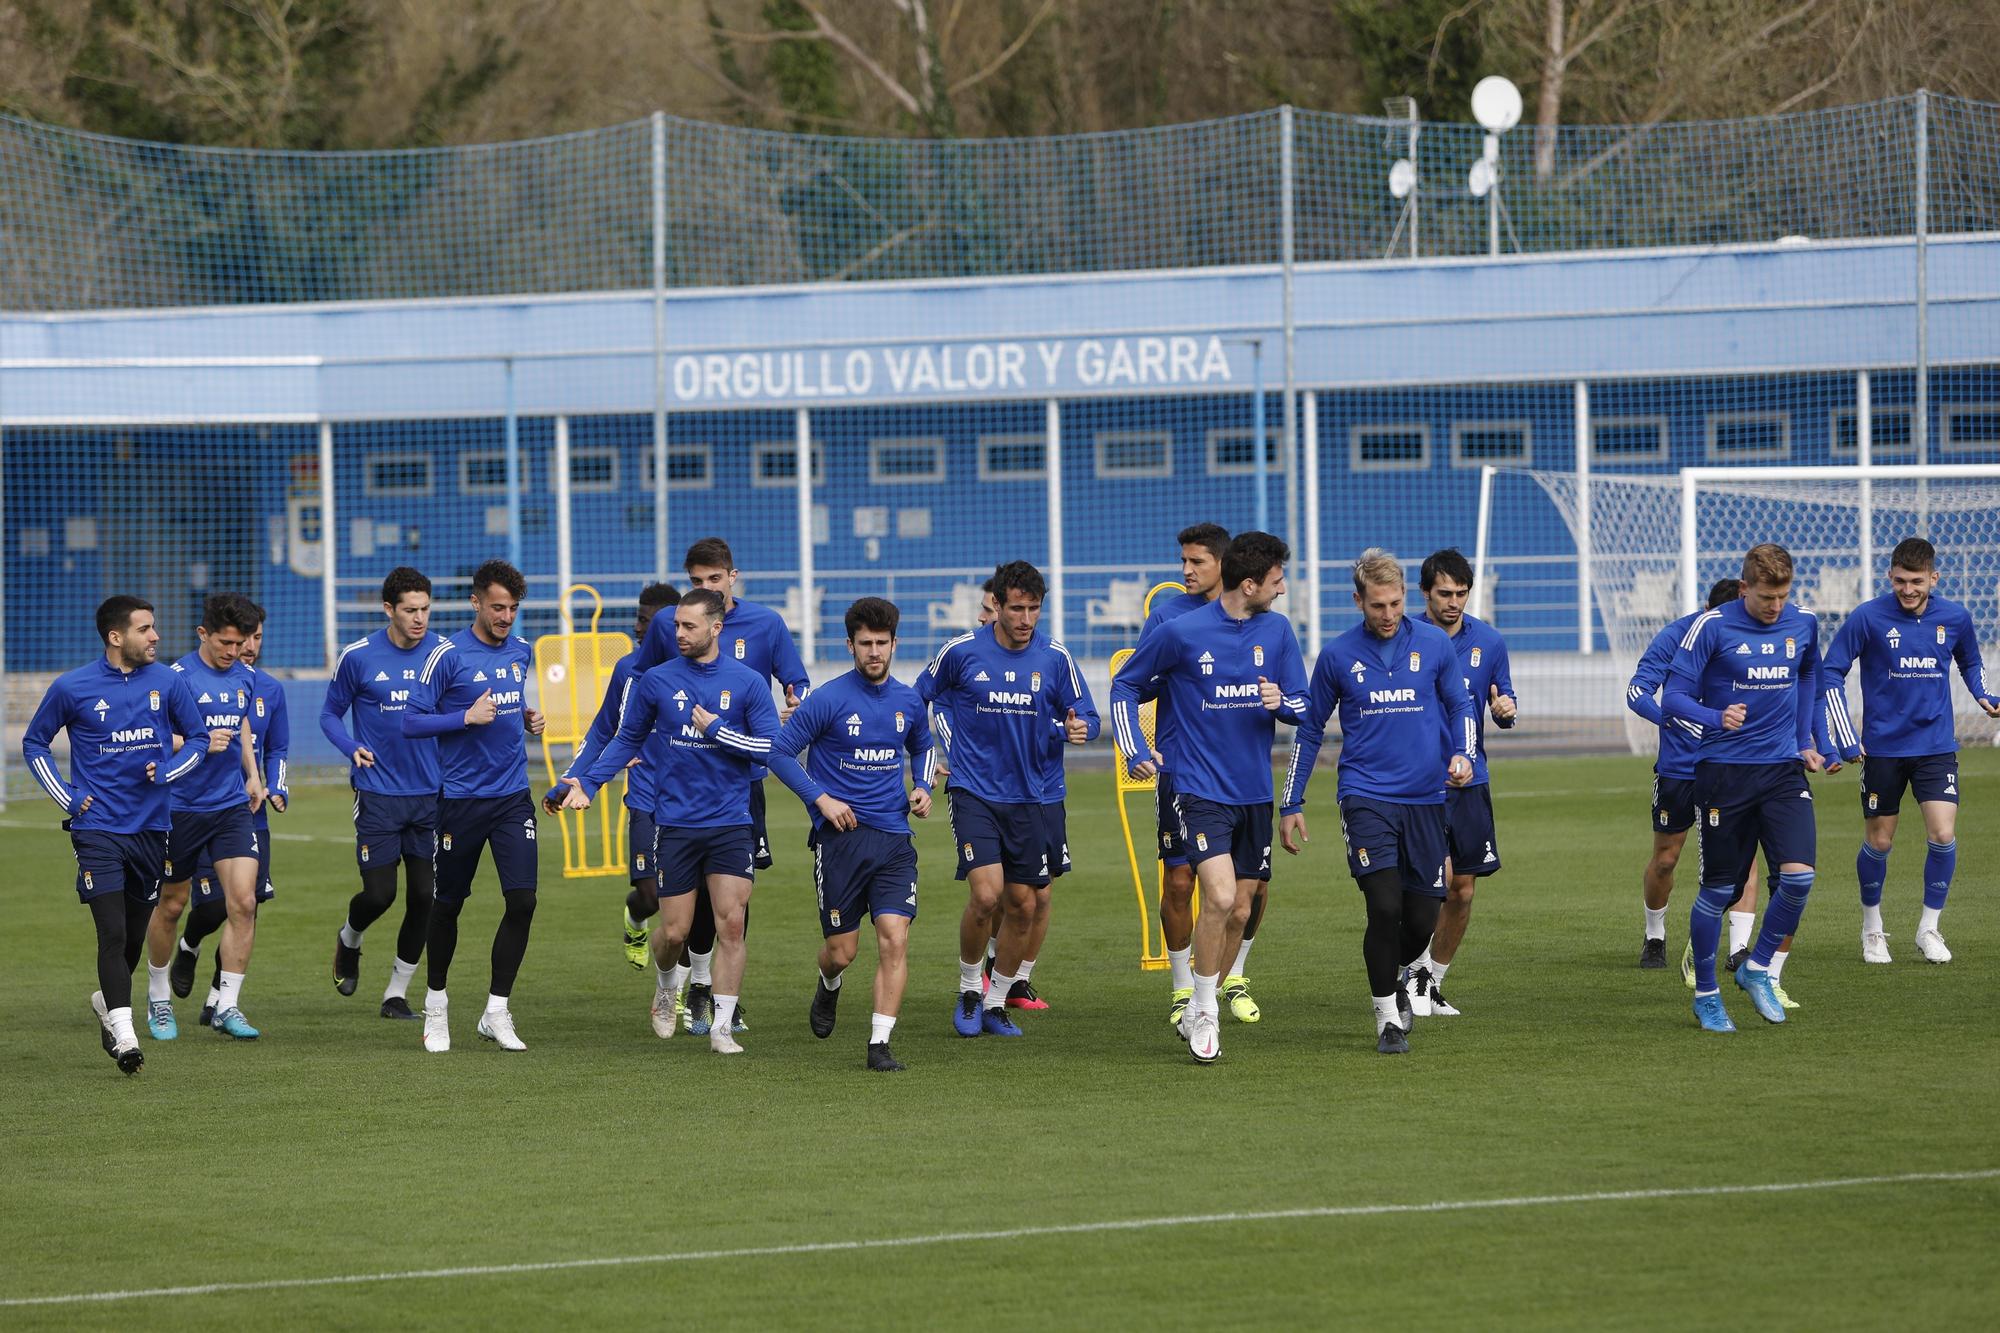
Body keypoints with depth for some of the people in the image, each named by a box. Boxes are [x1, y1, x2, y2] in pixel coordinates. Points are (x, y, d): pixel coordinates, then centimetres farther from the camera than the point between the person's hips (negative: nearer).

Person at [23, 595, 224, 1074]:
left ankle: (108, 1000, 39)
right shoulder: (72, 688, -5)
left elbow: (200, 738, 13)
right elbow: (34, 743, 9)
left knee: (135, 933, 12)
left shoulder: (168, 682, 1)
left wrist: (166, 771, -6)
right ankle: (123, 1033, -17)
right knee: (113, 932, -15)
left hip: (151, 826, 3)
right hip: (97, 829, -3)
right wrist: (68, 797, -2)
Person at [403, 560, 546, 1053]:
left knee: (522, 901, -9)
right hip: (462, 800, -4)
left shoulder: (521, 652, 8)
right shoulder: (447, 656, -10)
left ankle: (497, 1012, 2)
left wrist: (527, 718, 5)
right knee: (448, 904, 7)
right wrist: (468, 718, -20)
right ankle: (436, 1003, 28)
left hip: (513, 798, 4)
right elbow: (412, 722, -10)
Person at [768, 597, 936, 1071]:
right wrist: (821, 798, -11)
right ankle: (828, 987, 40)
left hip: (894, 837, 3)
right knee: (842, 950, 3)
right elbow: (779, 751, -4)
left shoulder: (908, 702, 8)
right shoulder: (828, 699, -8)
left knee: (895, 940, -12)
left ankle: (880, 1044, -8)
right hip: (841, 836, -3)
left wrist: (922, 787, 10)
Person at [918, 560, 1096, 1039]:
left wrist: (1076, 727, -15)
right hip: (974, 791, -3)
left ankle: (997, 1003, 22)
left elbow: (1084, 713, 8)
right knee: (986, 894, -18)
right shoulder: (961, 651, -6)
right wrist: (953, 742, 5)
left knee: (1023, 905, 5)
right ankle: (968, 989, 5)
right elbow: (924, 695, 11)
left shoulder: (1055, 658, 0)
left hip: (1027, 797, 3)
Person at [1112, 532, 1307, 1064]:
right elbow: (1125, 685, 4)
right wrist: (1135, 751, -5)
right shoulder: (1182, 633, -9)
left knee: (1239, 911, 8)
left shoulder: (1277, 631, 4)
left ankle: (1198, 1014, 24)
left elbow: (1304, 707, 8)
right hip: (1200, 788, -5)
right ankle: (1204, 1012, -4)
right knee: (1220, 896, -19)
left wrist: (1280, 702, -15)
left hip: (1254, 793, 5)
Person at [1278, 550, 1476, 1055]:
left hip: (1426, 799, 2)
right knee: (1385, 906, -16)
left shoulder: (1435, 644, 3)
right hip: (1366, 798, -2)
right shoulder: (1337, 655, 1)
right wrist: (1291, 805, 9)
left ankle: (1392, 979, 34)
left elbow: (1461, 706, 13)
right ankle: (1388, 1017, -2)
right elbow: (1310, 729, 10)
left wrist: (1463, 755, -8)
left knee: (1422, 919, 3)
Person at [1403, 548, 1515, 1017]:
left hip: (1470, 780, 4)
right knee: (1436, 878, -17)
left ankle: (1434, 984, 23)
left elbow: (1504, 705, 11)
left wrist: (1506, 710, -12)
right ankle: (1418, 972, 4)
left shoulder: (1488, 641, 3)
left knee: (1461, 891, 6)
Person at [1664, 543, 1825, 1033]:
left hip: (1783, 771, 3)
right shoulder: (1712, 627, -10)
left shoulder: (1802, 624, 4)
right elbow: (1674, 697, -12)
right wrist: (1717, 718, -31)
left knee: (1798, 875, -14)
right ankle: (1706, 994, 20)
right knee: (1719, 891, 2)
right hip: (1724, 771, -3)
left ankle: (1757, 968, 8)